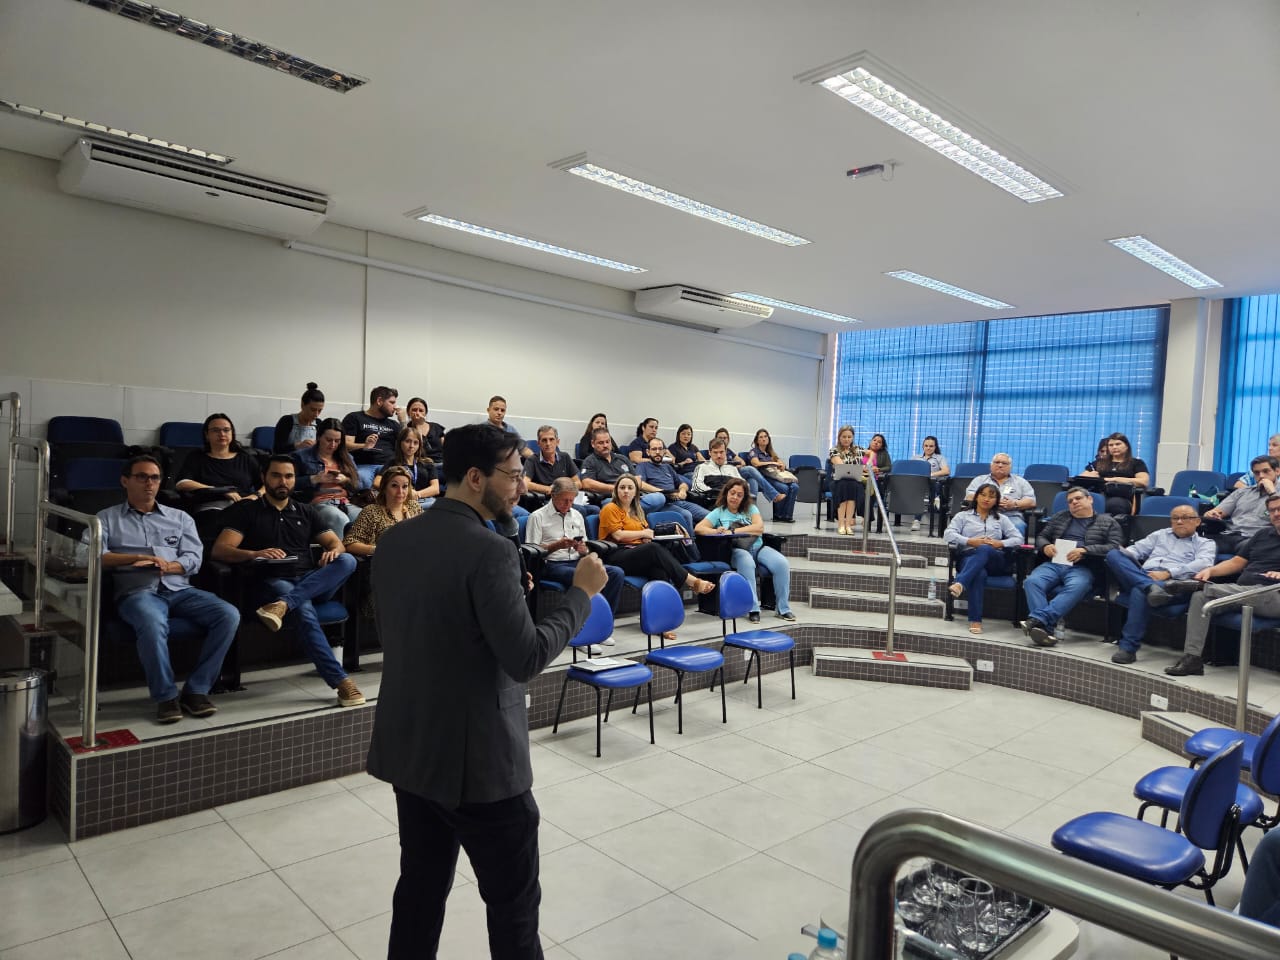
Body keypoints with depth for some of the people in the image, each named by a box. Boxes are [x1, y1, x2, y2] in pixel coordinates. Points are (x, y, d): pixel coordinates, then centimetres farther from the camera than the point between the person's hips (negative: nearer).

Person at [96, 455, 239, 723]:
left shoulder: (180, 517, 22)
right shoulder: (107, 518, 16)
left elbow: (194, 559, 9)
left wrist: (165, 566, -11)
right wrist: (142, 557, -13)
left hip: (179, 589, 3)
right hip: (137, 592, -3)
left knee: (228, 615, -24)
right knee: (153, 623, -40)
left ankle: (196, 690, -18)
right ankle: (166, 695, -23)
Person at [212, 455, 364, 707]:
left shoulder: (305, 512, 23)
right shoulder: (247, 511, 11)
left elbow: (336, 543, 16)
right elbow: (219, 550, -2)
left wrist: (333, 551, -11)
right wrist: (255, 554, -23)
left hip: (312, 582, 4)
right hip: (274, 582, -4)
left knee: (347, 560, -27)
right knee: (304, 610, -37)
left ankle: (283, 604, -42)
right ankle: (340, 681, -39)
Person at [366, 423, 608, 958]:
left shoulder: (392, 541, 2)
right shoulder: (489, 551, -23)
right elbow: (526, 659, -23)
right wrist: (582, 594, -11)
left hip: (409, 749, 8)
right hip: (479, 760, -7)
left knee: (421, 885, 22)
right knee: (513, 904, 10)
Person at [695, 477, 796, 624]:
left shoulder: (751, 508, 17)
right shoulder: (718, 512, 13)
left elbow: (759, 528, -2)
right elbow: (698, 528, 1)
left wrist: (734, 531, -11)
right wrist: (716, 531, -20)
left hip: (758, 547, 3)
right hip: (736, 550, -3)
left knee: (782, 563, -25)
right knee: (747, 563, -38)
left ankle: (783, 608, -14)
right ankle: (753, 609, -31)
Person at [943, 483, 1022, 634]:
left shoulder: (1002, 519, 28)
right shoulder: (963, 516, 22)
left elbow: (1018, 538, 14)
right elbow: (948, 535, 5)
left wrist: (1000, 543, -6)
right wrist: (970, 541, -11)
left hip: (995, 561, 1)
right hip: (968, 557, -1)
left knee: (984, 550, -39)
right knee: (980, 574, -39)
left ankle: (960, 584, -57)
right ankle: (975, 620, -44)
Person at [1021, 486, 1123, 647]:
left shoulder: (1108, 522, 17)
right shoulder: (1060, 517, 28)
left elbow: (1115, 547, 3)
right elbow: (1041, 536, 29)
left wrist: (1085, 551, -11)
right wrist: (1045, 546, 4)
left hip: (1082, 567, -3)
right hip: (1054, 564, 3)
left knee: (1076, 588, -39)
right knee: (1032, 582, -30)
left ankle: (1037, 619, -51)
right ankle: (1045, 628, -42)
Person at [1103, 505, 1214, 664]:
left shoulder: (1205, 543, 19)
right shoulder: (1160, 535, 32)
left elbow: (1204, 564, -2)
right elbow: (1136, 549, 23)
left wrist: (1168, 573, -15)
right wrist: (1124, 556, -4)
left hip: (1172, 584, -4)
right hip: (1142, 577, 5)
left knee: (1139, 592, -39)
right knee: (1113, 554, -22)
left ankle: (1128, 648, -35)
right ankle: (1151, 587, -42)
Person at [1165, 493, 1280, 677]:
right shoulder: (1263, 534, 25)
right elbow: (1236, 562, 23)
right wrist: (1210, 570, 4)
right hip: (1241, 592, 6)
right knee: (1200, 597, -21)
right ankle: (1192, 657, -26)